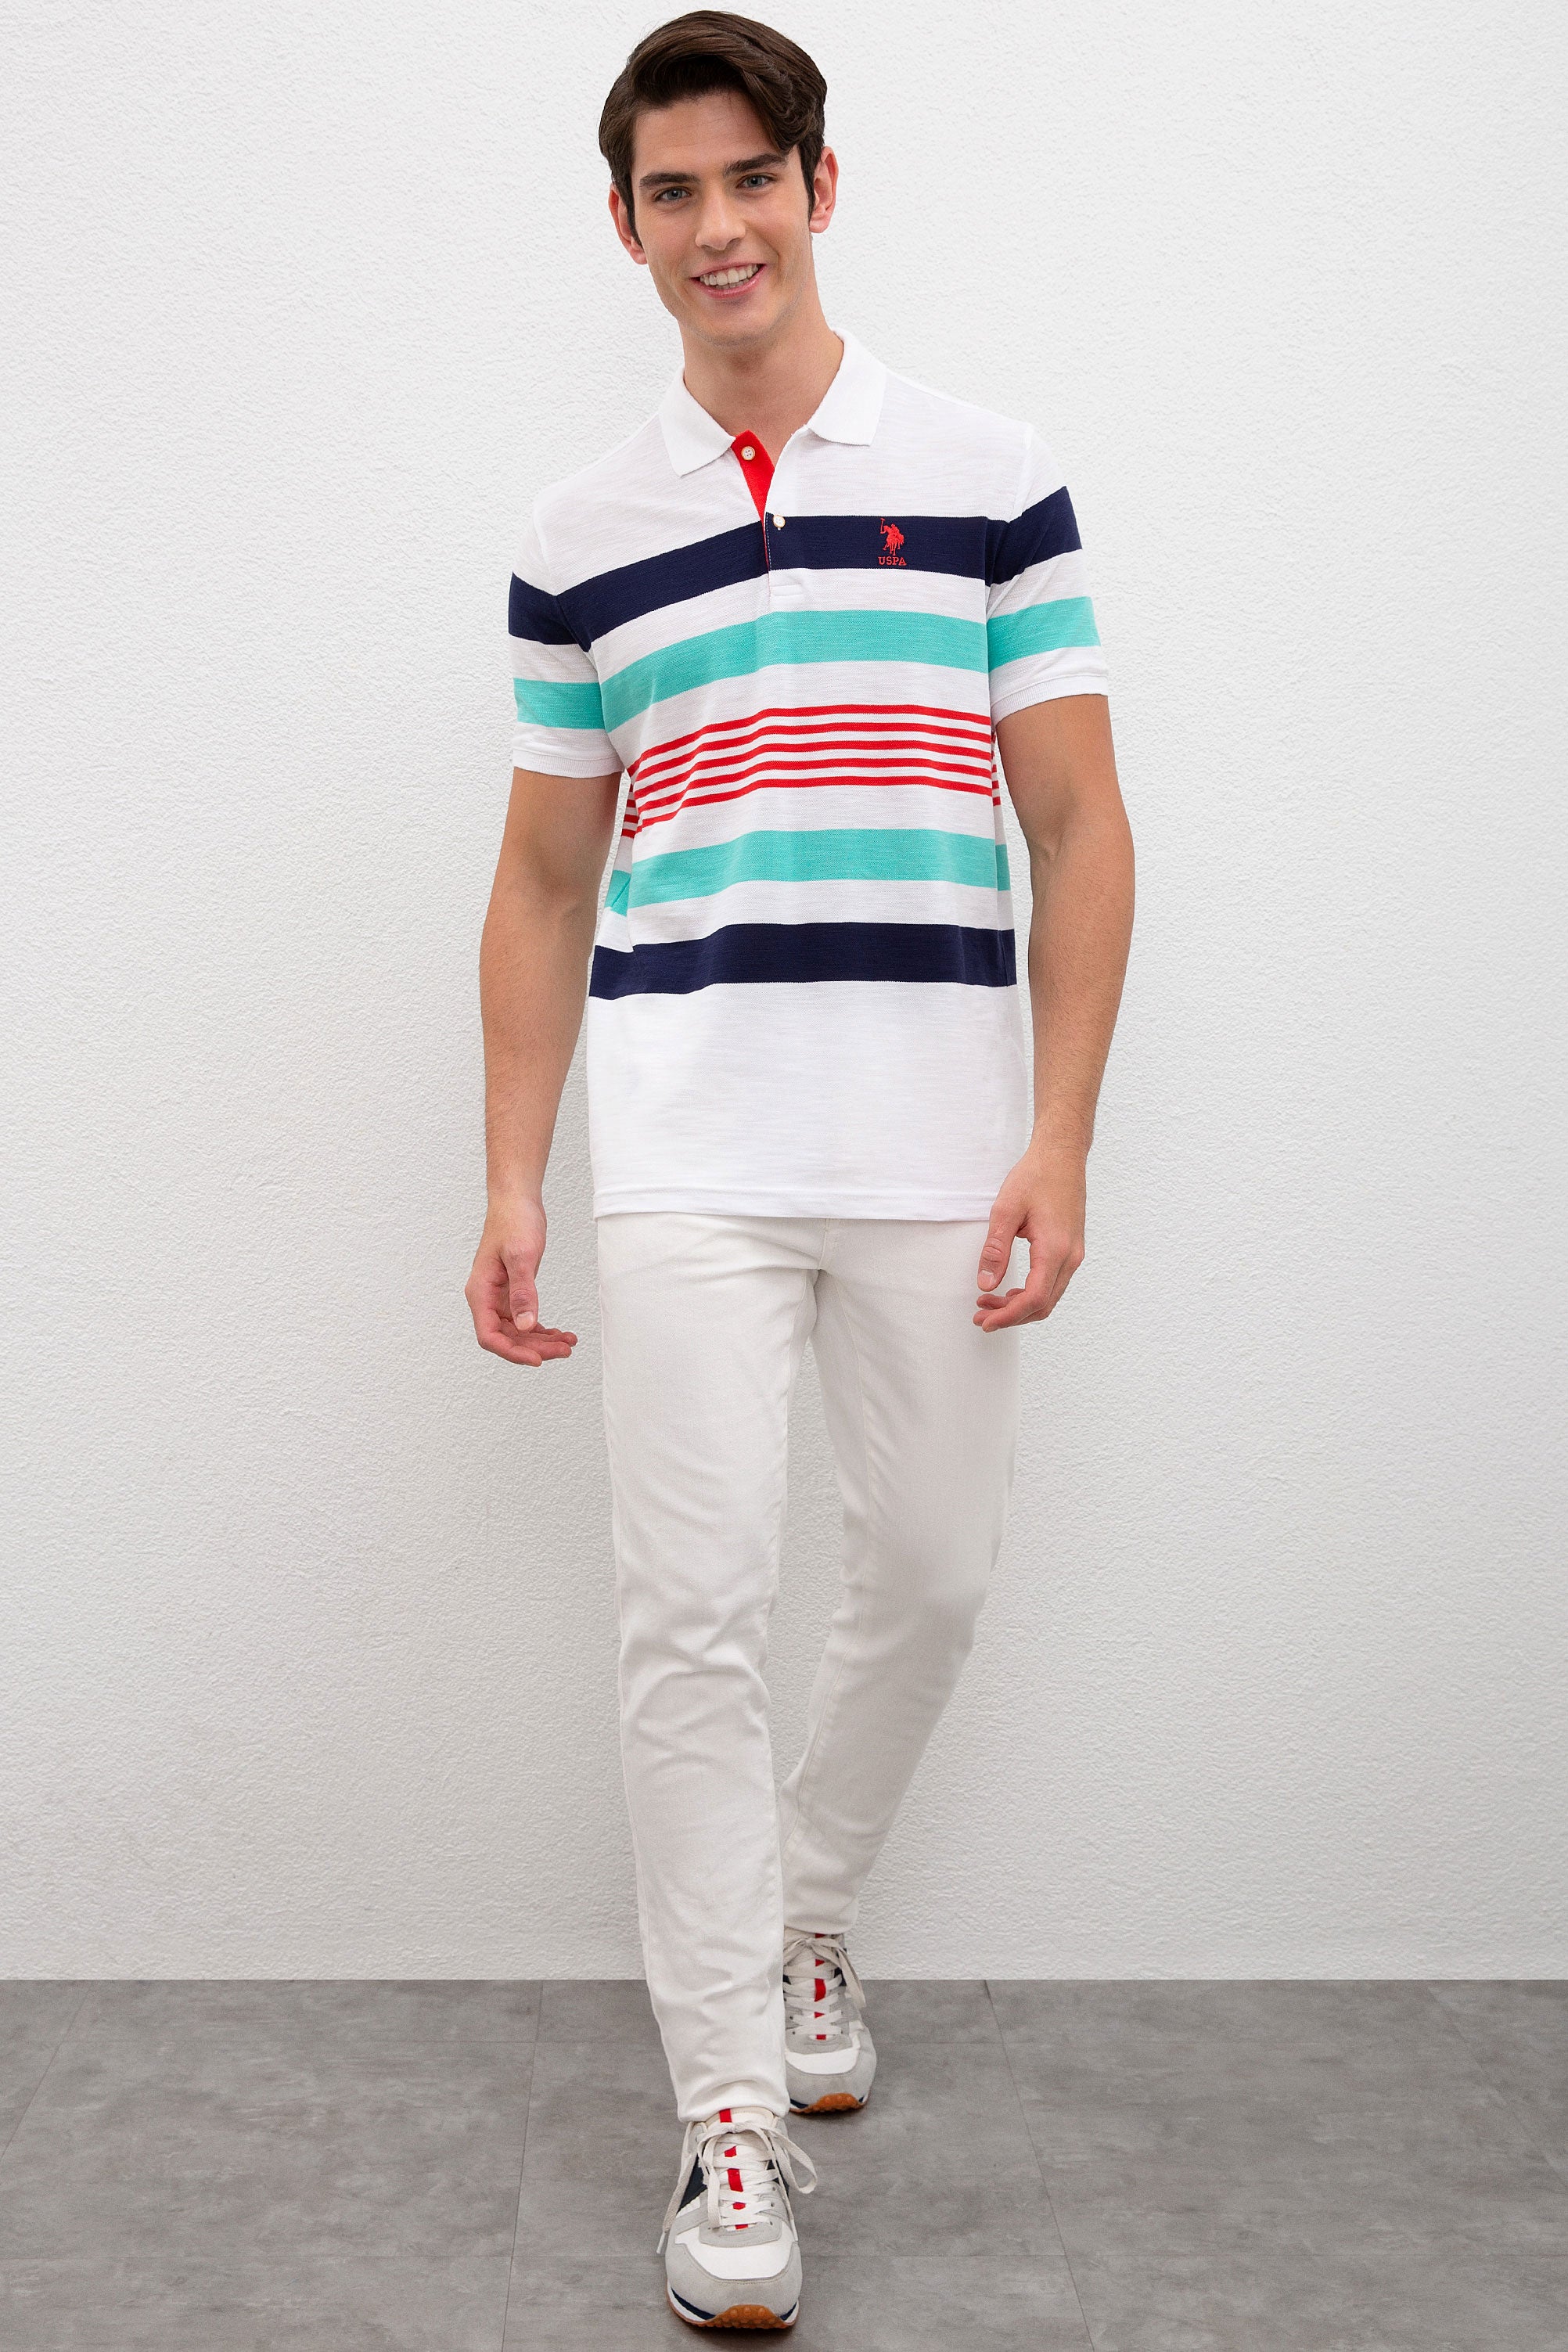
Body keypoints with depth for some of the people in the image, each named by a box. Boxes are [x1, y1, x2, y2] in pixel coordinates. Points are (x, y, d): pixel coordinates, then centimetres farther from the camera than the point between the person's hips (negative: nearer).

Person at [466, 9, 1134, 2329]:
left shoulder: (995, 479, 5)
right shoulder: (580, 535, 9)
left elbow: (1079, 828, 3)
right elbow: (543, 881, 12)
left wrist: (1060, 1142, -6)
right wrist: (511, 1184, 6)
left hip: (937, 1146, 0)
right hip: (682, 1153, 0)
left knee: (929, 1575, 10)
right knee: (694, 1611, -4)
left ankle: (809, 1913, 38)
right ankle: (730, 2111, 8)